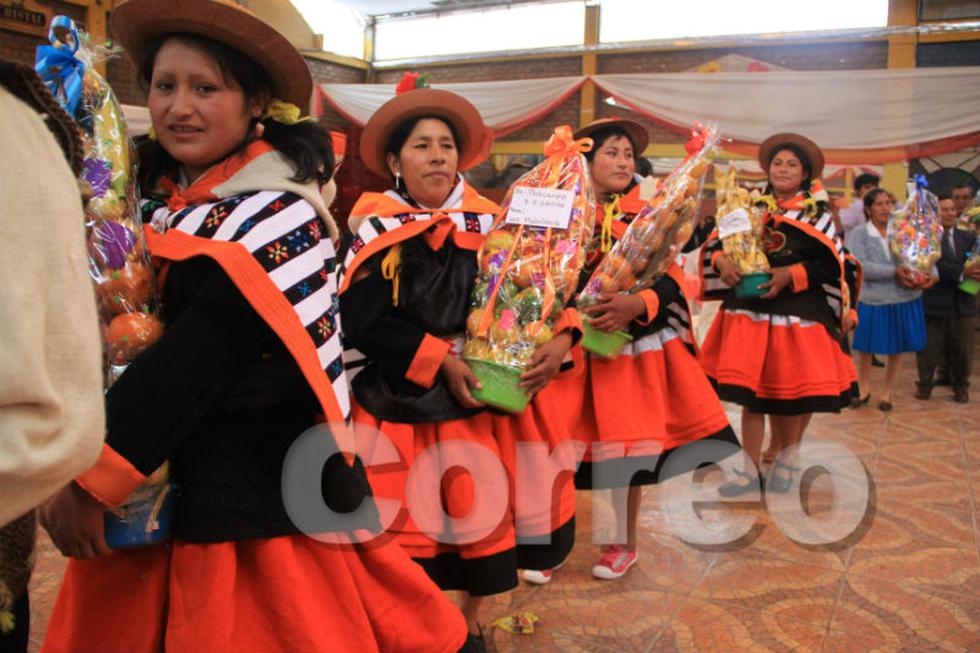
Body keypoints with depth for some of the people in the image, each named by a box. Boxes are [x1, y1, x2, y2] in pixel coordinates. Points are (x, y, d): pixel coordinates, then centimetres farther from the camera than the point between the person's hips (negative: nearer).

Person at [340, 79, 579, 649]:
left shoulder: (491, 224, 2)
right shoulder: (377, 229, -4)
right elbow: (366, 321, -13)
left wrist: (563, 336, -16)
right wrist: (441, 360, -18)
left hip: (484, 391, 2)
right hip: (404, 399, -2)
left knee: (485, 511, 7)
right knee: (411, 519, 4)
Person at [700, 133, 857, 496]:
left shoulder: (816, 214, 2)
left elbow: (832, 263, -6)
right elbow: (717, 243, 10)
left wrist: (792, 274, -18)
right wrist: (722, 262, -11)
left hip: (798, 315, -2)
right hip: (748, 310, 2)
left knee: (788, 395, 6)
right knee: (750, 392, 4)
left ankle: (787, 462, 29)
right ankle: (751, 471, 14)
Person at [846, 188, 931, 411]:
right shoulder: (858, 235, -7)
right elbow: (860, 267, -19)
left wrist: (928, 275, -19)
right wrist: (894, 272, -26)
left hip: (904, 300, 3)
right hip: (872, 300, -3)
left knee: (897, 348, 12)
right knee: (866, 347, 10)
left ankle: (886, 391, 32)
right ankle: (864, 388, 33)